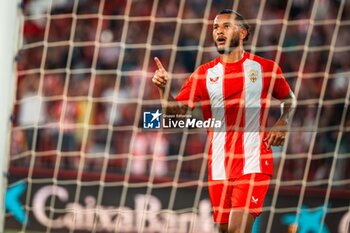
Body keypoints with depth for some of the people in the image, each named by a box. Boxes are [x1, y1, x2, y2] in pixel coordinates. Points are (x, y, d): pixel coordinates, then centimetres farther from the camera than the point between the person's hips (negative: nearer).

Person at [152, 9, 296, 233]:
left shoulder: (266, 69, 3)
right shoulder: (205, 73, 7)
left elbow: (289, 99, 18)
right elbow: (177, 109, -1)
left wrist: (282, 123, -1)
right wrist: (163, 88, -21)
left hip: (254, 164, -3)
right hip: (219, 168, 3)